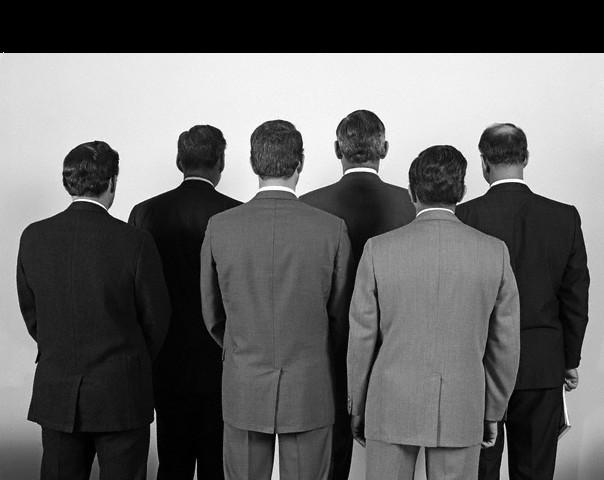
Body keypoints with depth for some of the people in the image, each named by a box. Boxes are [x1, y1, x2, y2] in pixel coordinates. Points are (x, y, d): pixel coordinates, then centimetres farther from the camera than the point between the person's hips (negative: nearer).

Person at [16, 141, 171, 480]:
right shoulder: (135, 241, -14)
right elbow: (156, 316, -4)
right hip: (121, 393, -3)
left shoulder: (34, 237, -4)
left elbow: (30, 312, 7)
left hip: (56, 392, 4)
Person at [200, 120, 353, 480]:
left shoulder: (220, 227, -7)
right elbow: (341, 316, -1)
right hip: (310, 390, -1)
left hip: (243, 388, 1)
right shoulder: (332, 230, -11)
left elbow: (212, 314, 4)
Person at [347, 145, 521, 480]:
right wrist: (493, 412, 14)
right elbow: (504, 343, 2)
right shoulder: (494, 252, -5)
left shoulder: (379, 250, -9)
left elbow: (362, 339, -4)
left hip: (392, 404, -1)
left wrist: (357, 409, 9)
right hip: (462, 409, 1)